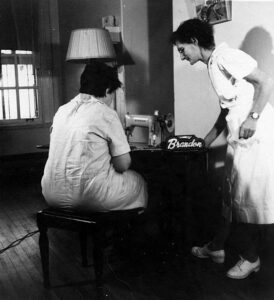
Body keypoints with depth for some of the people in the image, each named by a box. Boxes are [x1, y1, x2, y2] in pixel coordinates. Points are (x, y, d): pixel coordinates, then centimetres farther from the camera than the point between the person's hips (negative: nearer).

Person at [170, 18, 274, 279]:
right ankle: (217, 247, 28)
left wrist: (253, 117, -24)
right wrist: (208, 140, 19)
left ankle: (250, 258, 14)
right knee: (231, 195, 15)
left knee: (248, 198, -1)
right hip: (238, 140, 9)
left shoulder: (226, 56, -12)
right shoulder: (212, 65, 16)